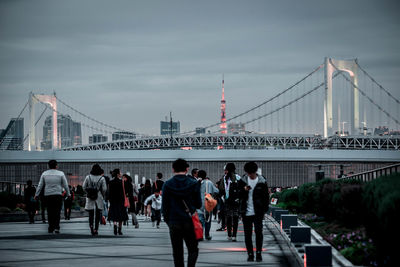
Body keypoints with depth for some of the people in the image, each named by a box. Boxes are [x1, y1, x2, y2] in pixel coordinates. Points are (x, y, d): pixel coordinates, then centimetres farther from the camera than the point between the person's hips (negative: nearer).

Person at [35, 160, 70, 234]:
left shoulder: (44, 174, 5)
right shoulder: (60, 174, 0)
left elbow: (40, 185, 5)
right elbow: (65, 185, 4)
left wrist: (36, 194, 11)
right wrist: (68, 194, 15)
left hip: (47, 195, 2)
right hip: (58, 195, -2)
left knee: (50, 213, 8)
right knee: (57, 212, -1)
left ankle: (51, 228, 8)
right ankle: (56, 227, -13)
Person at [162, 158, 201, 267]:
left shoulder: (167, 185, -2)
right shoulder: (193, 184, -4)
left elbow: (164, 206, 1)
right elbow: (199, 204, 1)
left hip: (174, 222, 1)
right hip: (190, 222, -1)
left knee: (177, 252, 10)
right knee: (193, 250, 7)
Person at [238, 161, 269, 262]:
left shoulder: (262, 182, 1)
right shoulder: (242, 181, 5)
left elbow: (266, 197, 6)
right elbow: (238, 195, 8)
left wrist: (264, 209, -1)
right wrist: (244, 190, -12)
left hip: (258, 212, -2)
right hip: (246, 212, 2)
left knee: (258, 231, -9)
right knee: (247, 234, 3)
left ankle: (258, 253, 0)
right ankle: (250, 254, 11)